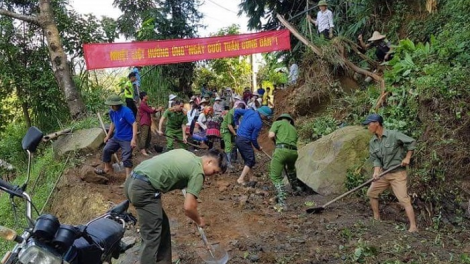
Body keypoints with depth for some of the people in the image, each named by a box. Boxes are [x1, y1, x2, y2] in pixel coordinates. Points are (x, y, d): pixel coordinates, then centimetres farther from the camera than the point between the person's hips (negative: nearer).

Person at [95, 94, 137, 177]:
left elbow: (134, 124, -26)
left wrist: (133, 139, -32)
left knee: (126, 158, -2)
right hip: (116, 137, 8)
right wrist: (108, 135, 20)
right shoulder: (112, 112, -2)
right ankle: (107, 168, 32)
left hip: (127, 139, -7)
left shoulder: (126, 111, -25)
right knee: (106, 149, 12)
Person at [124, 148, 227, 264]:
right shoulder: (198, 172, -5)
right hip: (144, 189, -10)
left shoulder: (187, 154, 19)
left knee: (162, 225, 20)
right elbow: (188, 207, -7)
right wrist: (199, 220, 11)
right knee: (152, 237, -2)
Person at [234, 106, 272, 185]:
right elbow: (253, 138, -13)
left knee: (247, 160, 18)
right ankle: (241, 179, -3)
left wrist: (236, 123, 19)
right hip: (244, 141, -9)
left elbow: (236, 111, 8)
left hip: (238, 139, 9)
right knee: (251, 161, 0)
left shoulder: (249, 111, 2)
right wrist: (258, 147, 4)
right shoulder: (259, 123, -18)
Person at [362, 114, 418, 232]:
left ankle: (413, 227, -9)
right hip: (384, 172, 7)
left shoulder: (394, 135, -16)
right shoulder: (372, 142, 2)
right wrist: (376, 172, -16)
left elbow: (412, 142, -9)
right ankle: (376, 218, 25)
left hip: (398, 173, -7)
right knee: (371, 193, 11)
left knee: (404, 199, -13)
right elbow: (375, 159, 1)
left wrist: (407, 158, -11)